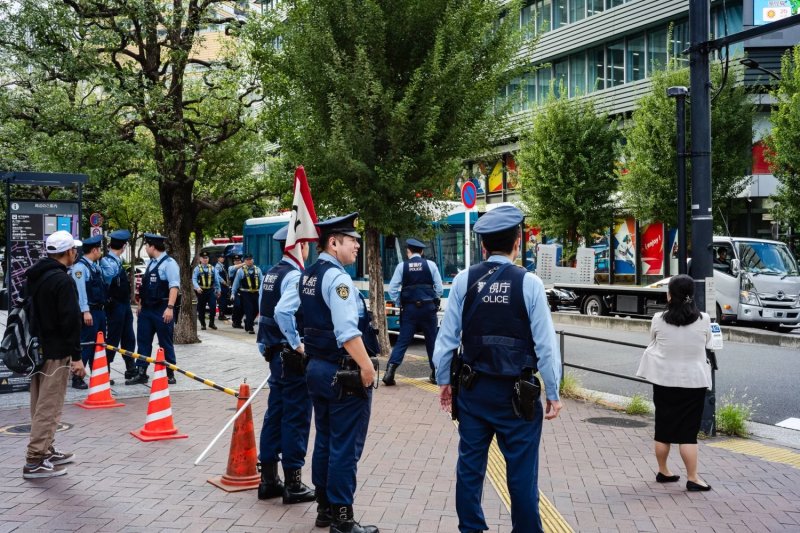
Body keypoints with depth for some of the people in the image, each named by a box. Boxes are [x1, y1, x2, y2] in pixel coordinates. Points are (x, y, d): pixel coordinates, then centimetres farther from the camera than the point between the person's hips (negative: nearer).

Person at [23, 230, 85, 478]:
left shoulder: (34, 276, 12)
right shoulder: (62, 280, -17)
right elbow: (70, 320, -21)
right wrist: (76, 356, -18)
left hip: (36, 348, 10)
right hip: (55, 352, -10)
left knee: (41, 404, 17)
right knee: (48, 407, -6)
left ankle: (46, 451, 27)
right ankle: (35, 461, -6)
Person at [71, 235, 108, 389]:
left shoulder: (95, 266, 15)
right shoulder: (80, 267, -13)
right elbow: (80, 290, -20)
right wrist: (85, 312, -25)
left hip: (99, 310, 9)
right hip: (89, 311, -9)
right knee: (85, 345, -6)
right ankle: (77, 378, 0)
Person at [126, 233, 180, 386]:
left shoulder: (169, 263, -13)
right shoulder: (150, 263, 13)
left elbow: (174, 287, -20)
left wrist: (170, 307, -27)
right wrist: (140, 304, 20)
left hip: (162, 310, -8)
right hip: (146, 309, 8)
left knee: (165, 343, 2)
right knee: (143, 341, 10)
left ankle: (169, 375, 13)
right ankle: (141, 374, 17)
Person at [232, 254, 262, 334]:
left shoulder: (257, 270, 6)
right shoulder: (241, 271, -1)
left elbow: (261, 281, 6)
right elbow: (236, 282, 3)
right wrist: (233, 293, 1)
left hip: (255, 293, 3)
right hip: (245, 294, -3)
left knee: (256, 310, 8)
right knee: (249, 310, -6)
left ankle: (247, 322, 35)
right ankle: (250, 328, 2)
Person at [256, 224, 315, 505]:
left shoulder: (270, 274, 11)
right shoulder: (295, 276, -16)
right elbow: (284, 311, -32)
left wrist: (268, 349, 19)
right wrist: (297, 344, -23)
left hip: (275, 354, 9)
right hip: (293, 357, -9)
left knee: (275, 414, 14)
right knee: (296, 418, -1)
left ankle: (268, 479, 21)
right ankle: (293, 484, 7)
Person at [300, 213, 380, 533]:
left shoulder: (308, 275, 12)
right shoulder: (337, 278, -17)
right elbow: (348, 332, -25)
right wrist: (367, 366, -22)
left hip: (317, 368, 10)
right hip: (343, 373, -10)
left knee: (324, 441, 16)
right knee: (345, 447, -2)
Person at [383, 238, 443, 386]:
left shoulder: (402, 266, 2)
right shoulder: (430, 265, 2)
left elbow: (392, 289, -1)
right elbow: (439, 288, 2)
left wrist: (400, 304, 10)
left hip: (409, 308, 0)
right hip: (428, 307, 0)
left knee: (402, 341, 2)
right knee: (432, 340, 10)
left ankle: (390, 372, -9)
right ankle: (435, 374, 13)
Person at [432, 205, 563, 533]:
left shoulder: (464, 281, -4)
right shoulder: (529, 283, -10)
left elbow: (446, 337, -2)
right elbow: (545, 345, -9)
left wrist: (443, 380, 12)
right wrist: (553, 393, 1)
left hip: (473, 390, 3)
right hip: (517, 393, -3)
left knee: (470, 466, 14)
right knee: (521, 471, 5)